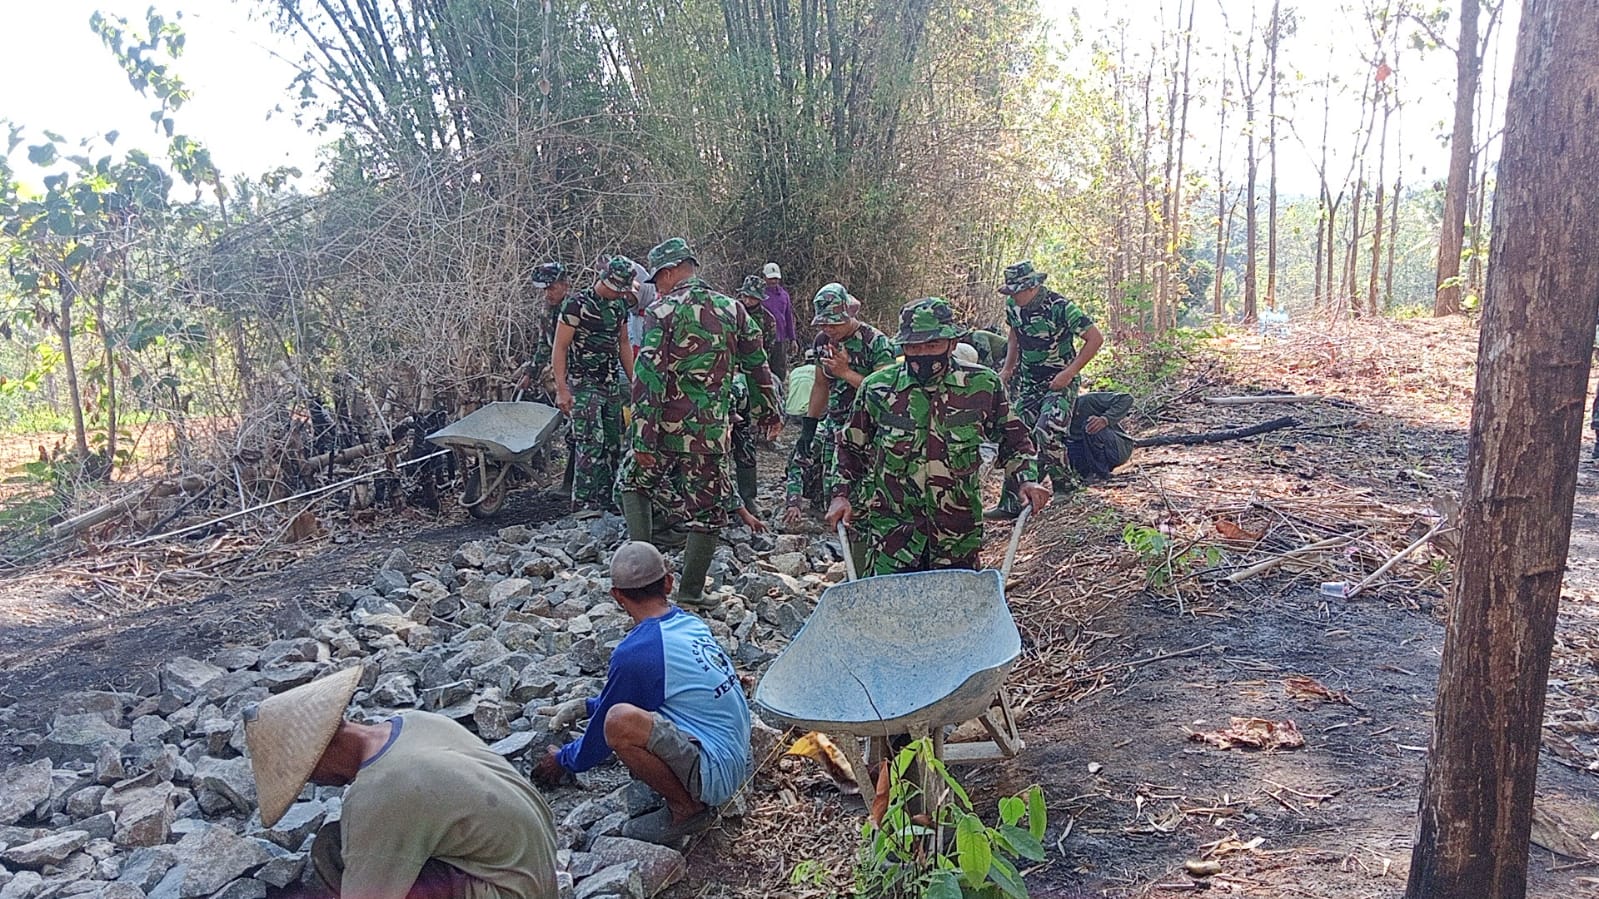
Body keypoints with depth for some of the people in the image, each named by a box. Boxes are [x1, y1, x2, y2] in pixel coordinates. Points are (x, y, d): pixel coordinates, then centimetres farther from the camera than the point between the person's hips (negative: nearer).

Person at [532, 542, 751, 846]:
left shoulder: (634, 653, -18)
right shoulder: (691, 623, 6)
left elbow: (605, 729, -2)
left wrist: (564, 761, 16)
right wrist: (587, 706, 29)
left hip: (713, 774, -9)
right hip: (739, 761, 9)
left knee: (620, 721, -28)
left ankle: (686, 809, -9)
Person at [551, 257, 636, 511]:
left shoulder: (620, 305, 10)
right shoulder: (577, 303, -11)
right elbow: (560, 348, -11)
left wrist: (634, 382, 16)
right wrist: (562, 389, -17)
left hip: (611, 385, 7)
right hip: (583, 384, -7)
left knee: (612, 446, 8)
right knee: (591, 445, -14)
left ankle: (604, 503, 17)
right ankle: (583, 506, -10)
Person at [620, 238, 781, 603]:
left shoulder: (664, 311, -7)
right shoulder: (732, 309, 7)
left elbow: (648, 376, -14)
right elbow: (758, 366, 13)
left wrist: (643, 440, -14)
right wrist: (768, 414, 26)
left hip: (667, 426, -2)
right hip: (712, 432, 3)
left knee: (634, 480, 23)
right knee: (705, 512, 11)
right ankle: (689, 595, 15)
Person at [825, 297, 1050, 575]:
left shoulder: (983, 385, -2)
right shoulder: (877, 388, -2)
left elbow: (1013, 440, 12)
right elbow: (851, 447, 13)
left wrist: (1027, 480, -3)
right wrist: (841, 494, 2)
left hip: (958, 534, 1)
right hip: (892, 535, -1)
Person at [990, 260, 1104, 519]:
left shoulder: (1059, 308, -21)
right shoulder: (1013, 306, -1)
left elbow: (1096, 338, -18)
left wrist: (1069, 373, -20)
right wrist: (1007, 369, 9)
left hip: (1059, 384, -6)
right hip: (1027, 384, 6)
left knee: (1046, 433, -24)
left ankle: (1064, 482, 1)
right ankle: (1010, 503, 6)